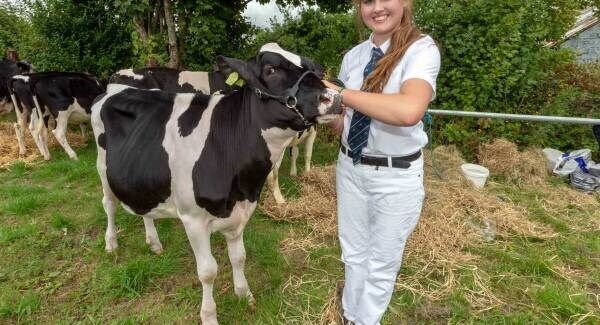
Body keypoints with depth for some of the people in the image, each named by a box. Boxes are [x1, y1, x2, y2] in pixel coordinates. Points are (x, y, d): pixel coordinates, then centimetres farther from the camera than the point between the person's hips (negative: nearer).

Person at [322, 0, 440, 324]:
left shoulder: (422, 49, -14)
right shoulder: (353, 55, 2)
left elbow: (409, 111, -35)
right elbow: (345, 121, 8)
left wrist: (341, 93, -27)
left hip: (397, 176, -4)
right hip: (350, 167, 5)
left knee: (381, 263, 16)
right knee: (353, 254, 22)